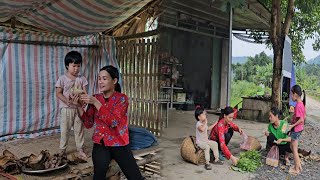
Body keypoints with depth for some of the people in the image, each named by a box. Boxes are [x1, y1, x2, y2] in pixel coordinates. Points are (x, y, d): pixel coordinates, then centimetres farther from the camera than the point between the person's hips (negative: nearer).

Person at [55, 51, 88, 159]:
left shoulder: (81, 79, 3)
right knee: (65, 129, 6)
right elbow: (58, 93, -6)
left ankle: (80, 149, 19)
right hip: (66, 108, -2)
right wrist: (66, 100, -22)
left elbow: (84, 92, 2)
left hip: (79, 108, 2)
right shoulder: (63, 79, -3)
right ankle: (62, 149, 21)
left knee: (79, 129, 8)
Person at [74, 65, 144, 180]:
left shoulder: (122, 98, -8)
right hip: (100, 144, 2)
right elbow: (88, 124, 2)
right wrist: (79, 106, -12)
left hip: (119, 144, -2)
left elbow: (113, 122, -21)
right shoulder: (95, 98, 4)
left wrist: (95, 102, -24)